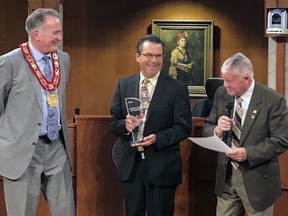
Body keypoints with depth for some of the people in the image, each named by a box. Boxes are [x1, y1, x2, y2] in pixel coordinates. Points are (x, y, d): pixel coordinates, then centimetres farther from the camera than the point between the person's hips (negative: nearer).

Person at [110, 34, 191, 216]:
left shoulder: (177, 88, -4)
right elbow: (114, 122, 8)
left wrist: (157, 138, -21)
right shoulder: (124, 85, 6)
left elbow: (184, 127, -6)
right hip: (131, 166, 3)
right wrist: (125, 125, -15)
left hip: (162, 167, -3)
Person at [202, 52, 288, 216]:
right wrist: (217, 130, -18)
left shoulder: (273, 100, -14)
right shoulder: (221, 94, 1)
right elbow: (207, 129, 6)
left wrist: (248, 153, -25)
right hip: (226, 175, 4)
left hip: (257, 178, -4)